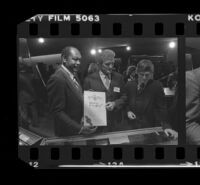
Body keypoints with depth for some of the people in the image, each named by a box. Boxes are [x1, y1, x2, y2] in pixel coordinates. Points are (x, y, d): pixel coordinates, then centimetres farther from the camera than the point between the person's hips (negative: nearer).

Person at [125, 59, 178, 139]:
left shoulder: (156, 86, -10)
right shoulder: (130, 85, 1)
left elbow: (161, 108, -11)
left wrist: (166, 126, -21)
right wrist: (128, 111, -5)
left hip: (150, 127, -3)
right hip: (132, 126, 3)